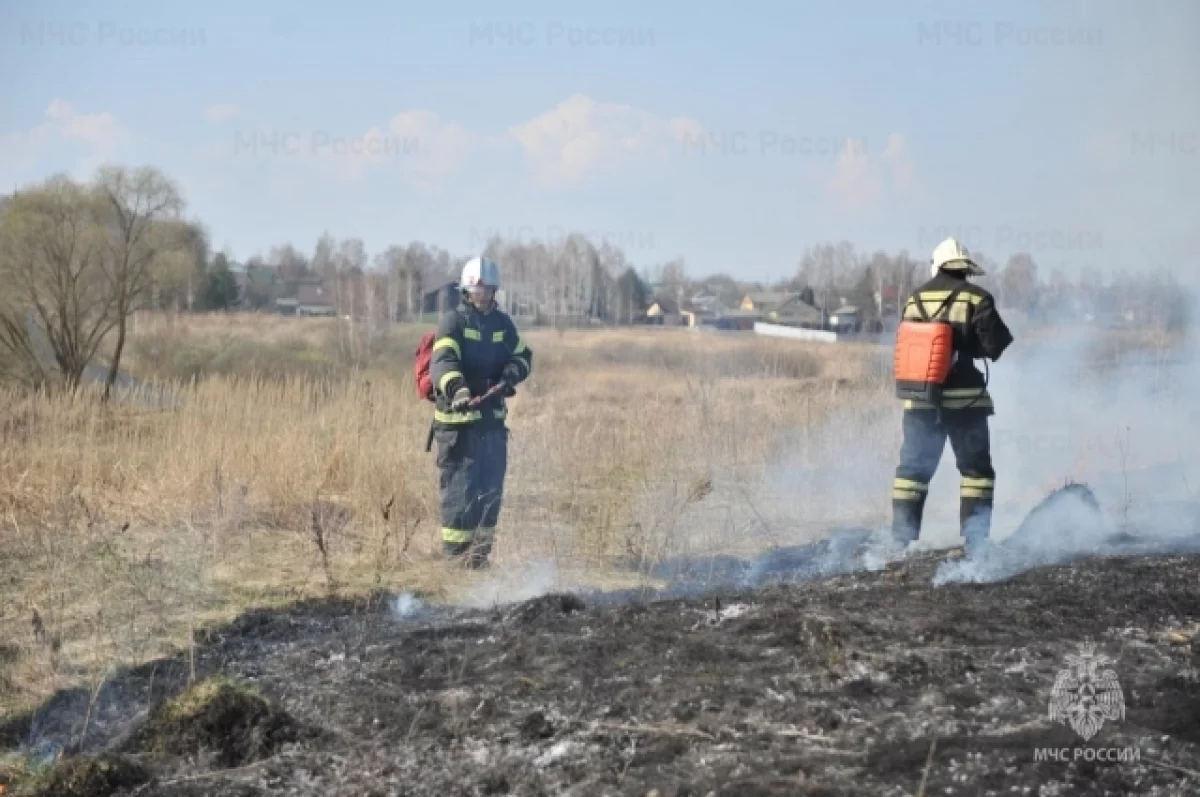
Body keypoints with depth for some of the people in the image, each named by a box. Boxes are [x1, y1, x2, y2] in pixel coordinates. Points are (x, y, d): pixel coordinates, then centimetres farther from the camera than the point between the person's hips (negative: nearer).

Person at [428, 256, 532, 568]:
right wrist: (458, 389, -42)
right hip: (458, 417, -6)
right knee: (460, 484, -5)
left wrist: (511, 374, -4)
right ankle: (455, 549, 2)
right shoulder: (452, 320, -8)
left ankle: (480, 548, 20)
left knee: (491, 486, 9)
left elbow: (523, 355, 20)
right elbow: (443, 361, -23)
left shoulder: (502, 323, 12)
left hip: (493, 416, 6)